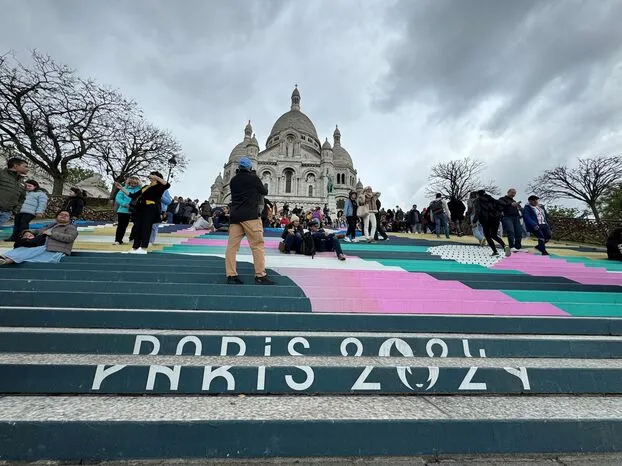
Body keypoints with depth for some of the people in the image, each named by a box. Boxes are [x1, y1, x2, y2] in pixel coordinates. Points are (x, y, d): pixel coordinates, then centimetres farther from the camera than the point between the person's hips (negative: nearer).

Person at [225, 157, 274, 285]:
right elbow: (265, 192, 12)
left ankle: (231, 275, 4)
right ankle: (260, 275, -3)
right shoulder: (253, 178, 1)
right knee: (257, 245, -2)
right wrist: (258, 188, 31)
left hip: (235, 215, 5)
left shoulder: (233, 180, 14)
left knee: (232, 245, 4)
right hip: (250, 216, -5)